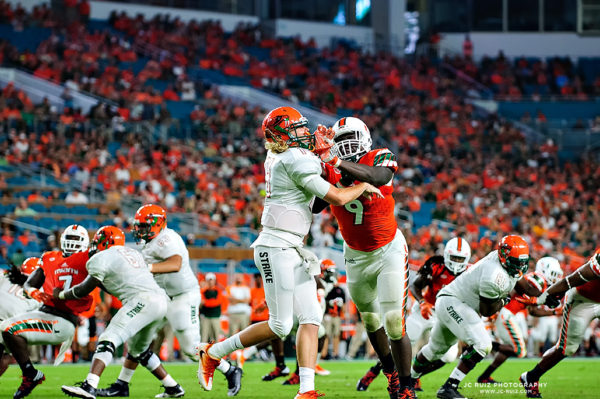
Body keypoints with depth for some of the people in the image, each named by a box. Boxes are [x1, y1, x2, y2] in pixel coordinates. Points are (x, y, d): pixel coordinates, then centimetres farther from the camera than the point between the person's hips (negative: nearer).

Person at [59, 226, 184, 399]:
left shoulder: (103, 258, 4)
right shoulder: (132, 253, 27)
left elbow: (84, 290, 10)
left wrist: (61, 294, 24)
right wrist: (102, 283, 36)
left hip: (143, 300, -9)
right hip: (161, 300, 9)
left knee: (108, 340, -16)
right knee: (138, 350, 26)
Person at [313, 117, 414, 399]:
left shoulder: (380, 158, -16)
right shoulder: (330, 170, -6)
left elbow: (378, 177, -41)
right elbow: (314, 206, -21)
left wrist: (334, 160, -47)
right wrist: (321, 159, -27)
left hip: (389, 250, -4)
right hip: (356, 256, 4)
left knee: (394, 325, -12)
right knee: (371, 320, 18)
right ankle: (390, 371, 42)